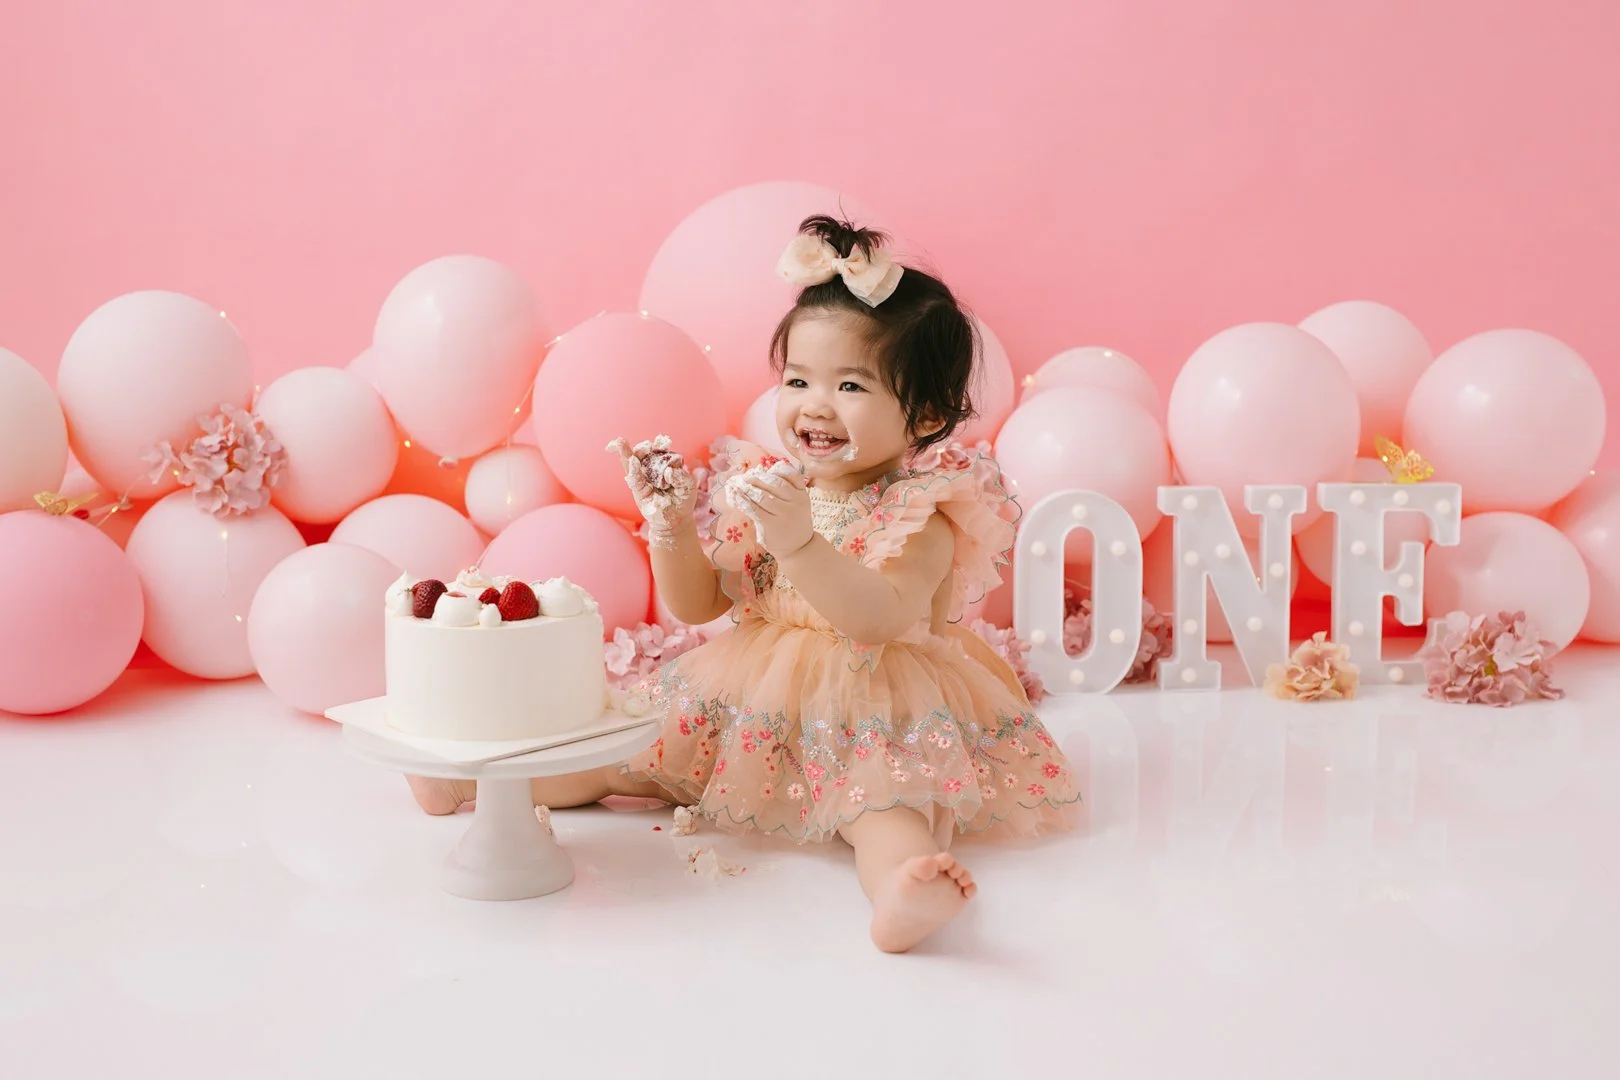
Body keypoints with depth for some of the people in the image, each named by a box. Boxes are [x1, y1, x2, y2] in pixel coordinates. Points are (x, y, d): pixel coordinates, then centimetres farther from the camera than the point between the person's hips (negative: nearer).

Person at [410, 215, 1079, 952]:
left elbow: (880, 619, -30)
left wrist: (799, 540, -40)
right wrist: (671, 526, -8)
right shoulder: (768, 489, 5)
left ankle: (901, 885, -61)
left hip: (879, 719, -6)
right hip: (757, 704, 6)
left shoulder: (921, 516, -12)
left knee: (887, 799, -35)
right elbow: (696, 606, 10)